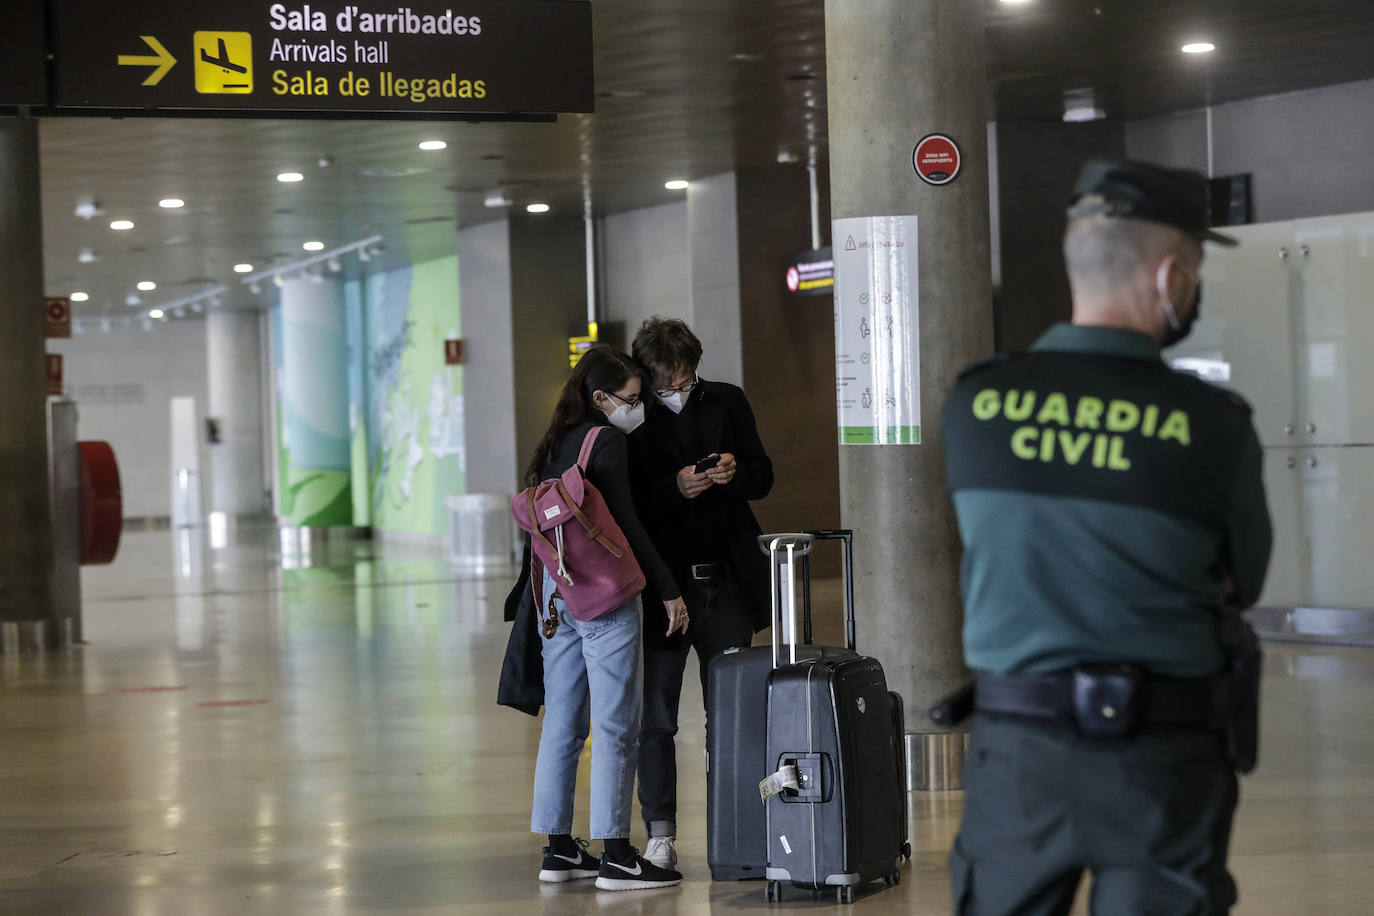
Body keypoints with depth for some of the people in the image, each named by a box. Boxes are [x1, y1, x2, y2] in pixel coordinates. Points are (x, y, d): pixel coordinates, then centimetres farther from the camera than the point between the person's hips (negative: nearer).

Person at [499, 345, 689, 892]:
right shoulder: (607, 441, -10)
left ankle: (558, 848, 16)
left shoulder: (557, 442, 13)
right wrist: (669, 590, -9)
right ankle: (615, 856, -3)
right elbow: (627, 525, -13)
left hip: (554, 588, 8)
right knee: (615, 726, -4)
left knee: (562, 723, 12)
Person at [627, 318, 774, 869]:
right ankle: (660, 837, 8)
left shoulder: (727, 403, 6)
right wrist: (676, 488, -22)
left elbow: (763, 477, 12)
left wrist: (736, 472, -10)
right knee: (656, 716, 0)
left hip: (728, 581, 3)